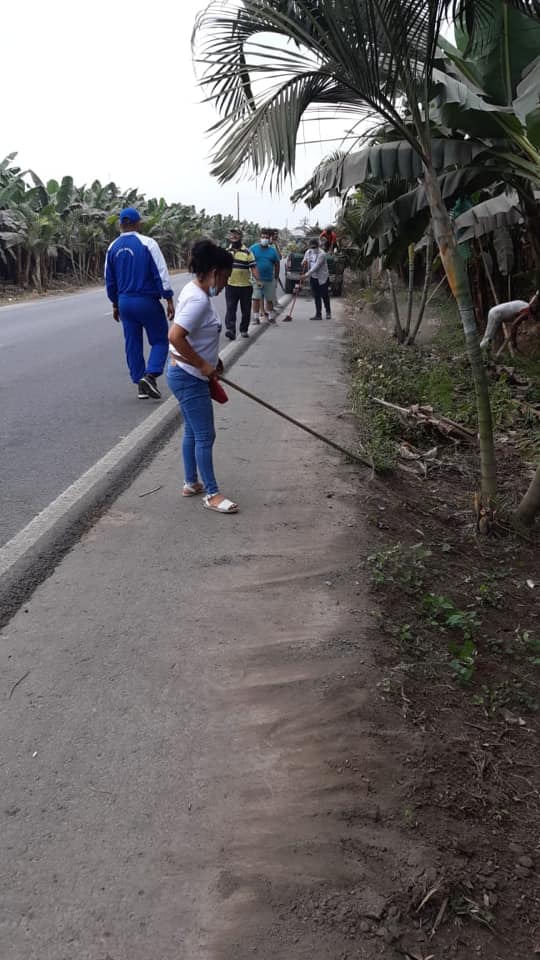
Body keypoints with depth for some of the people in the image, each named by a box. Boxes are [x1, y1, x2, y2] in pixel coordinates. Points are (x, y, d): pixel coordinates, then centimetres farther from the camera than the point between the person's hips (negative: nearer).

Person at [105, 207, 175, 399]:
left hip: (125, 302, 5)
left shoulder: (112, 248, 7)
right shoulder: (147, 243, -10)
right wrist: (169, 300, -7)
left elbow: (109, 280, 14)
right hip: (147, 301, -5)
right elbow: (161, 274, -12)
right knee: (160, 340, 7)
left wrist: (115, 304, 23)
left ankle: (140, 385, 14)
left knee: (132, 344, 12)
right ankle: (150, 375, -14)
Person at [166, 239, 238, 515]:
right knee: (205, 435, -3)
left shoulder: (194, 290, 9)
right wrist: (203, 365, -24)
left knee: (193, 432, 19)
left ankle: (191, 483, 31)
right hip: (189, 378, -10)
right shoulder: (199, 300, -23)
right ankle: (212, 494, 6)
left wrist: (211, 359, 16)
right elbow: (174, 337, -32)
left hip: (187, 375, 10)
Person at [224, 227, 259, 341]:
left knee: (246, 310, 7)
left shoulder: (247, 252, 0)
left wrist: (258, 280, -15)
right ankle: (230, 329, -18)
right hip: (230, 285, 1)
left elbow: (253, 268, -5)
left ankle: (244, 330, 21)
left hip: (245, 286, -1)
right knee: (230, 308, -10)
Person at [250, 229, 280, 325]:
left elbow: (277, 264, 12)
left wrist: (276, 277, 9)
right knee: (256, 298, -5)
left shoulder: (272, 250, 6)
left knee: (270, 299, 10)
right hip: (257, 279, -2)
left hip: (270, 279, 2)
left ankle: (271, 316, 21)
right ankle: (256, 317, 1)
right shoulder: (253, 248, -1)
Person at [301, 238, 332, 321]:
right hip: (313, 277, 6)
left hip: (322, 277, -6)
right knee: (316, 297, 6)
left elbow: (316, 266, -23)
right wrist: (304, 263, -11)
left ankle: (328, 312, 22)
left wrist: (307, 274, -26)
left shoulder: (322, 254, -17)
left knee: (324, 296, 3)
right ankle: (318, 314, 10)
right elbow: (304, 263, 15)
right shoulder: (308, 252, 4)